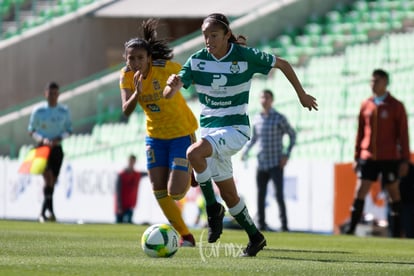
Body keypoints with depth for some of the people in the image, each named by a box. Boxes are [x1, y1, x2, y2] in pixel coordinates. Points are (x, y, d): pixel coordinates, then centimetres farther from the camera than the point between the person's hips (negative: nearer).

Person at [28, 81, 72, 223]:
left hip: (57, 149, 3)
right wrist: (42, 139, -17)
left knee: (52, 182, 5)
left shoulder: (64, 111, 3)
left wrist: (59, 138, -12)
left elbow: (68, 130, 9)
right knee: (48, 178, -20)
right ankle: (50, 210, -25)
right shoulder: (38, 111, -3)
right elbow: (31, 130, 2)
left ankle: (43, 213, 17)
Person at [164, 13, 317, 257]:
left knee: (194, 153, -32)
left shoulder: (245, 56, -11)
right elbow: (169, 95, -9)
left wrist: (302, 95, 8)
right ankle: (255, 237, 27)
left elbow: (282, 64, 3)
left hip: (235, 129, -5)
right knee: (229, 195, 8)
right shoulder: (197, 60, -3)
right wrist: (173, 84, -33)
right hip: (209, 127, 5)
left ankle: (213, 208, -15)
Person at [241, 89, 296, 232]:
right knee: (260, 195, 4)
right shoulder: (257, 119, 9)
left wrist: (287, 154, -6)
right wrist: (245, 152, 7)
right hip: (261, 164, 4)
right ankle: (261, 224, 9)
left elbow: (292, 135, 3)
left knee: (279, 195, -11)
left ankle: (284, 225, -11)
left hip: (276, 164, -4)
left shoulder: (279, 118, -3)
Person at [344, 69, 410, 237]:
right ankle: (351, 228, -6)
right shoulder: (365, 105, 8)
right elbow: (360, 133, 14)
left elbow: (403, 134, -1)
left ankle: (397, 230, 13)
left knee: (393, 192, 5)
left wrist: (405, 160, -5)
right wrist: (357, 157, 11)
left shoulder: (396, 106, -1)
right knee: (360, 190, -5)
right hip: (368, 158, 3)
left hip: (390, 158, -3)